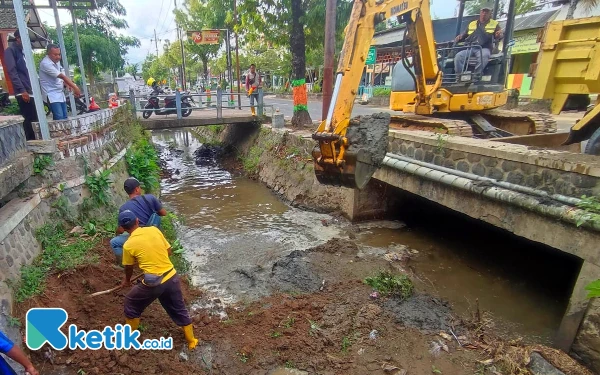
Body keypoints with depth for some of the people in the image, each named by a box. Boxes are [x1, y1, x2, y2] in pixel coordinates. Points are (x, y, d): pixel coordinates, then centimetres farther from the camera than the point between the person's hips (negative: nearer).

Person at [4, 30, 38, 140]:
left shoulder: (22, 51, 23)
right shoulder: (10, 50, 0)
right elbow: (12, 72, -11)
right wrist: (22, 90, -19)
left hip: (30, 91, 8)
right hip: (23, 92, -8)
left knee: (33, 120, 5)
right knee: (29, 121, -11)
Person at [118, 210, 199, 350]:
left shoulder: (128, 245, -8)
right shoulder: (154, 230, -1)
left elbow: (129, 268, 10)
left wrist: (127, 281, 31)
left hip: (153, 283, -4)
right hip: (172, 276, 4)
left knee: (131, 304, 26)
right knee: (179, 308, 21)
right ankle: (191, 341, 33)